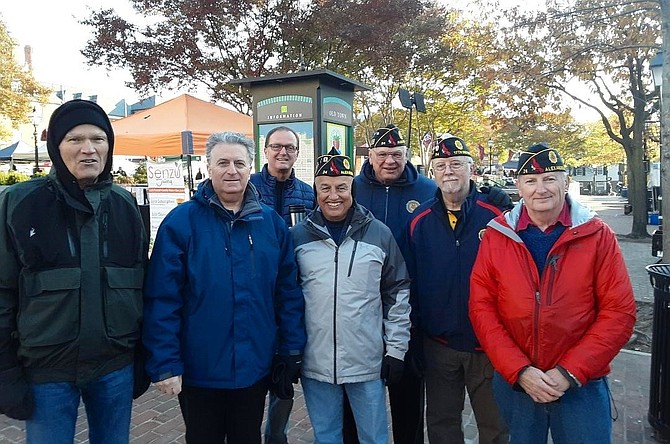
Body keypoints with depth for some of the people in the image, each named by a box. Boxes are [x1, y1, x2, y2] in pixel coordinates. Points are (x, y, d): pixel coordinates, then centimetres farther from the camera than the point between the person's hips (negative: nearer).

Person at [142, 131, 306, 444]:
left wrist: (292, 351, 0)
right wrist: (165, 364, -15)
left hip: (255, 368, 3)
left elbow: (288, 292, 2)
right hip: (198, 371, -2)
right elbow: (162, 299, -13)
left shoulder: (271, 223, -1)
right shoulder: (181, 222, -11)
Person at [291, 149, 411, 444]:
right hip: (315, 363, 1)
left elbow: (397, 293, 2)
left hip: (368, 363, 0)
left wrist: (396, 349, 1)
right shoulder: (298, 236, -1)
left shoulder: (379, 234, -3)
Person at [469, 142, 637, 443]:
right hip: (513, 382, 2)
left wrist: (570, 371, -13)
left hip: (582, 384, -1)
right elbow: (481, 308, -5)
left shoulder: (597, 236, -4)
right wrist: (519, 370, -13)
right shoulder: (496, 236, -3)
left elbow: (619, 312, -7)